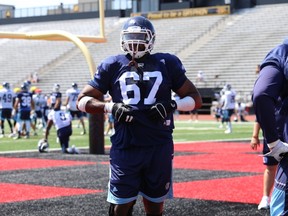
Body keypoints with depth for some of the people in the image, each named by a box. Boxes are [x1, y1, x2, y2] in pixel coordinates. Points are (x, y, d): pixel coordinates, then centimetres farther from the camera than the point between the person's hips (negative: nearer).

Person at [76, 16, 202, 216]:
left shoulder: (167, 63, 7)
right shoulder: (113, 66, 7)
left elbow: (195, 98, 10)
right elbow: (83, 101, 8)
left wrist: (171, 105, -10)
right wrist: (111, 107, -10)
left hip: (159, 147, 1)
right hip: (125, 147, 0)